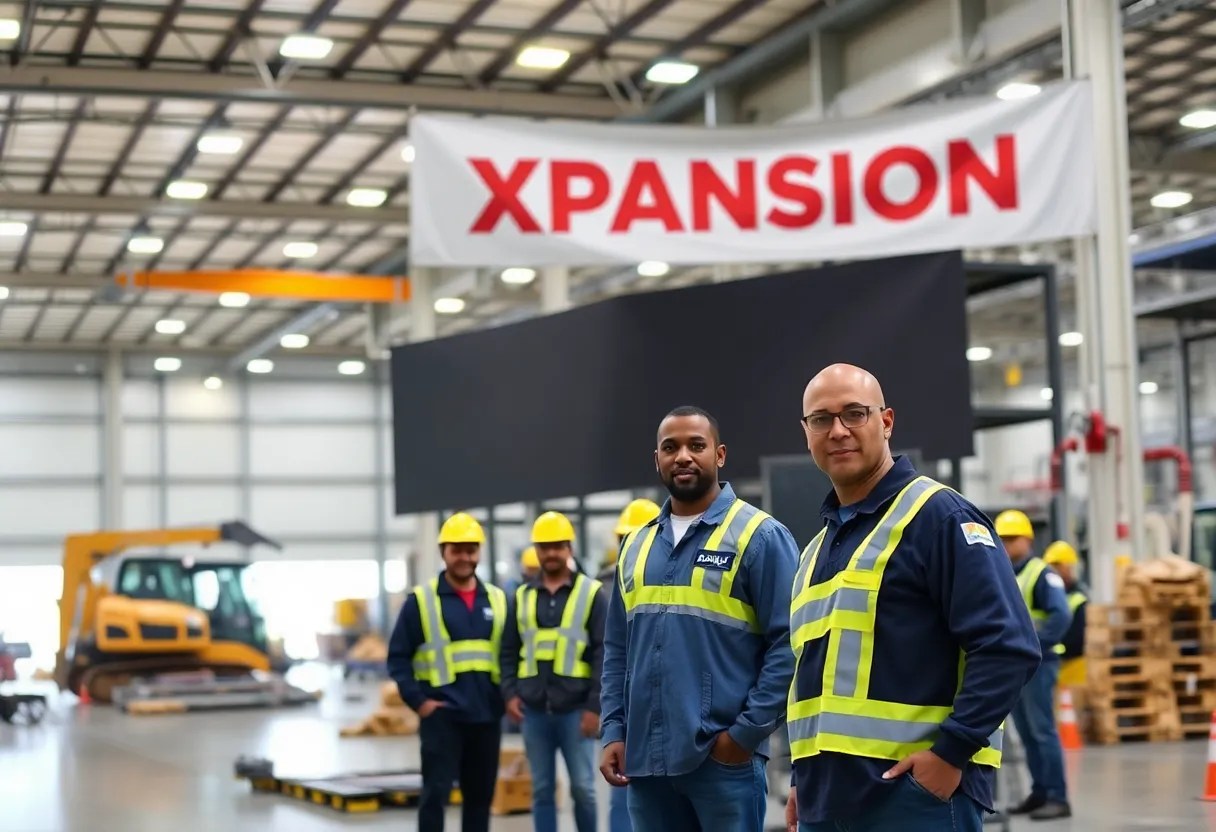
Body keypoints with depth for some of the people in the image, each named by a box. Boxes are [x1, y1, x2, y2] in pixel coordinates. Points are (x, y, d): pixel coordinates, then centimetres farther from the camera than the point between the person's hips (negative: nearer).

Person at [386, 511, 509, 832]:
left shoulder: (498, 600, 11)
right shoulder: (421, 600, -1)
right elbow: (398, 656, -1)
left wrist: (508, 695, 5)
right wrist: (418, 701, -9)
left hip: (487, 716, 4)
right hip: (442, 715, -4)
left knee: (480, 796, 10)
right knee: (436, 793, -7)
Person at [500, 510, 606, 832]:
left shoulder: (590, 593, 0)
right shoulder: (522, 597, 11)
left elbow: (604, 653, -4)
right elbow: (509, 651, 14)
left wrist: (595, 706, -10)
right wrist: (510, 693, -1)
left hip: (575, 709, -3)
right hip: (534, 710, 3)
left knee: (582, 787, -1)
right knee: (542, 790, 7)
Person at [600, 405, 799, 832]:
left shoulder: (759, 536, -4)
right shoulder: (636, 544, 14)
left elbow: (788, 644, -9)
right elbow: (617, 649, 16)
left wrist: (747, 733, -13)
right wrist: (614, 731, 6)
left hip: (724, 760, -5)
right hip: (645, 758, 6)